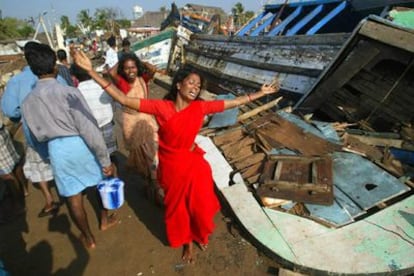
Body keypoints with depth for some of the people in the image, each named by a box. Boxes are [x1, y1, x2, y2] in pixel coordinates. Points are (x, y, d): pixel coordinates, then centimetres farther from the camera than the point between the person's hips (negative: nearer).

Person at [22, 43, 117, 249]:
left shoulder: (28, 102, 1)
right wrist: (105, 159, -13)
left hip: (56, 150, 3)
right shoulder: (69, 92, -15)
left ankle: (89, 238, 33)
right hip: (80, 145, -3)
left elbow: (36, 136, 10)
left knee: (73, 197, 15)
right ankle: (105, 220, 43)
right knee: (103, 181, 24)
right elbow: (89, 128, -18)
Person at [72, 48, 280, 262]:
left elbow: (233, 102, -3)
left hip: (194, 164, 2)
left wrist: (261, 93, 0)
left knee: (200, 204, 18)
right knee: (178, 207, 19)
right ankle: (187, 242, 47)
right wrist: (91, 71, -29)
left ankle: (201, 235, 51)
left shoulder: (200, 107, -11)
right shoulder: (162, 107, -19)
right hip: (172, 167, -1)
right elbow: (124, 100, -23)